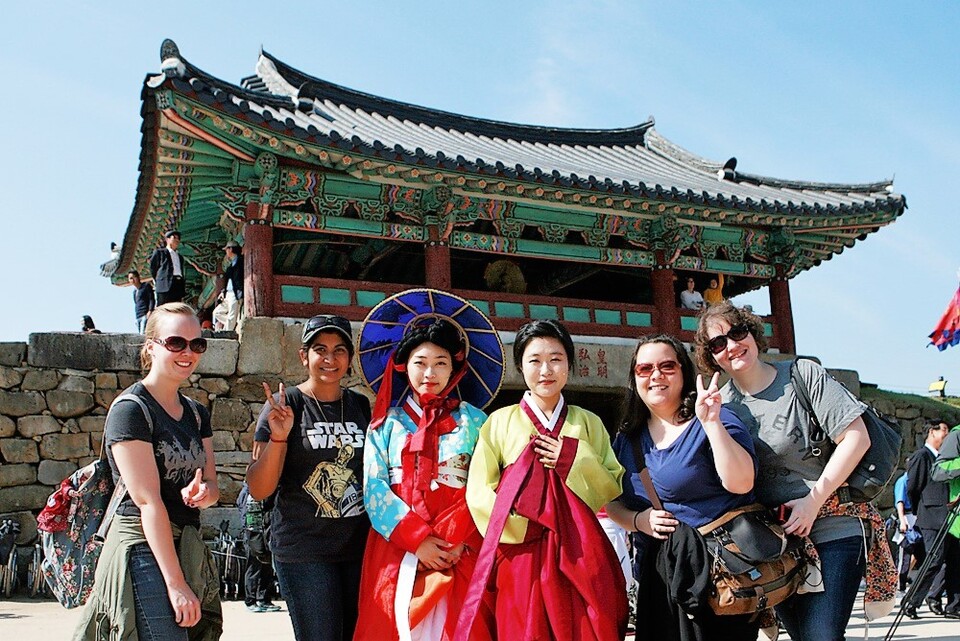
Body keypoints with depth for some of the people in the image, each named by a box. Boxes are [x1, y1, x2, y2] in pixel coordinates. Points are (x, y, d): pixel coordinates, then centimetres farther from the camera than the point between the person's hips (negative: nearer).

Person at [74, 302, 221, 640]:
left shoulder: (196, 413, 13)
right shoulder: (130, 410, -9)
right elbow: (148, 501, -16)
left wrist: (203, 493, -11)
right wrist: (176, 585, -19)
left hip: (185, 549, 7)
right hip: (145, 553, -7)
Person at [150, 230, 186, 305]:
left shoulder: (180, 257, 30)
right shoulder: (160, 252, 13)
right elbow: (153, 268, 11)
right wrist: (157, 282, 9)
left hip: (179, 284, 5)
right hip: (165, 285, -5)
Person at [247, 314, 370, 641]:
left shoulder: (360, 405, 9)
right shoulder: (284, 404, -3)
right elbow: (258, 490, -6)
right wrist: (278, 438, -20)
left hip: (359, 545, 4)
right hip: (304, 549, -4)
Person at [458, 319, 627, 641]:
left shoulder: (589, 423, 10)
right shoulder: (500, 422, 4)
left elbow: (614, 485, 7)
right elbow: (479, 492, 0)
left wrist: (574, 459, -8)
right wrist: (522, 524, -12)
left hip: (579, 554, 2)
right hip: (521, 553, -1)